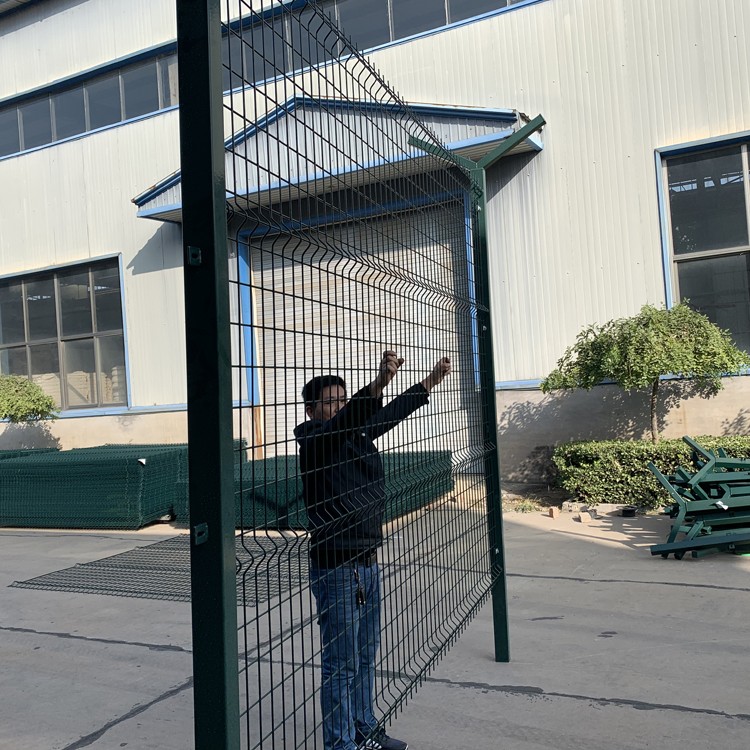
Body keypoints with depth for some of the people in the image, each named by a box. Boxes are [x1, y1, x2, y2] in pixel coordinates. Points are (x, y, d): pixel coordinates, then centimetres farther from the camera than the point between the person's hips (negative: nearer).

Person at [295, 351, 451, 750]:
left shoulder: (357, 435, 9)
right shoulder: (314, 442, -14)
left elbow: (391, 414, 16)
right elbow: (345, 419, -33)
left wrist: (431, 380, 14)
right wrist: (379, 383, -47)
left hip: (368, 565, 8)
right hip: (336, 570, -8)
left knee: (366, 656, 20)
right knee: (341, 665, 1)